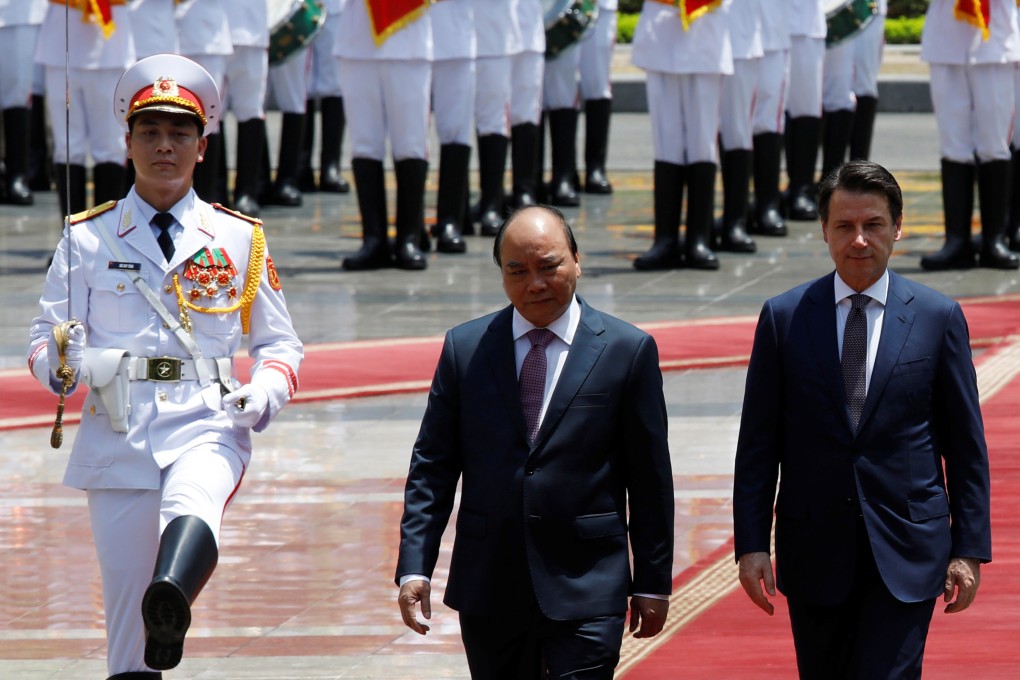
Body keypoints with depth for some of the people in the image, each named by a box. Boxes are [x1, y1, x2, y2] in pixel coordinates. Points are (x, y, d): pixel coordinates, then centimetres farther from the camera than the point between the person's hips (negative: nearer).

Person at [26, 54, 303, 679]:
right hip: (119, 434, 1)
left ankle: (171, 611, -63)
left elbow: (280, 344, 18)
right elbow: (44, 344, 9)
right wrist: (63, 360, -17)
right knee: (125, 597, -4)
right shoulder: (87, 239, 11)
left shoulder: (239, 240, 13)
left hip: (206, 423, -1)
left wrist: (267, 391, -5)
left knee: (192, 508, -35)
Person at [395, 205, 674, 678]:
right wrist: (414, 567, -2)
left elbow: (650, 479, 4)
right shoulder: (465, 348, 7)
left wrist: (652, 583, 3)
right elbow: (431, 466, 7)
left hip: (585, 589, -3)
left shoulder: (628, 351, 1)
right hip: (488, 587, 3)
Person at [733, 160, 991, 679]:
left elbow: (966, 446, 5)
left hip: (905, 554, -2)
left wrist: (969, 548, 0)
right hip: (815, 552, 2)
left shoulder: (938, 318, 2)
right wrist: (751, 543, -1)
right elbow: (758, 444, 5)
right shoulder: (784, 318, 3)